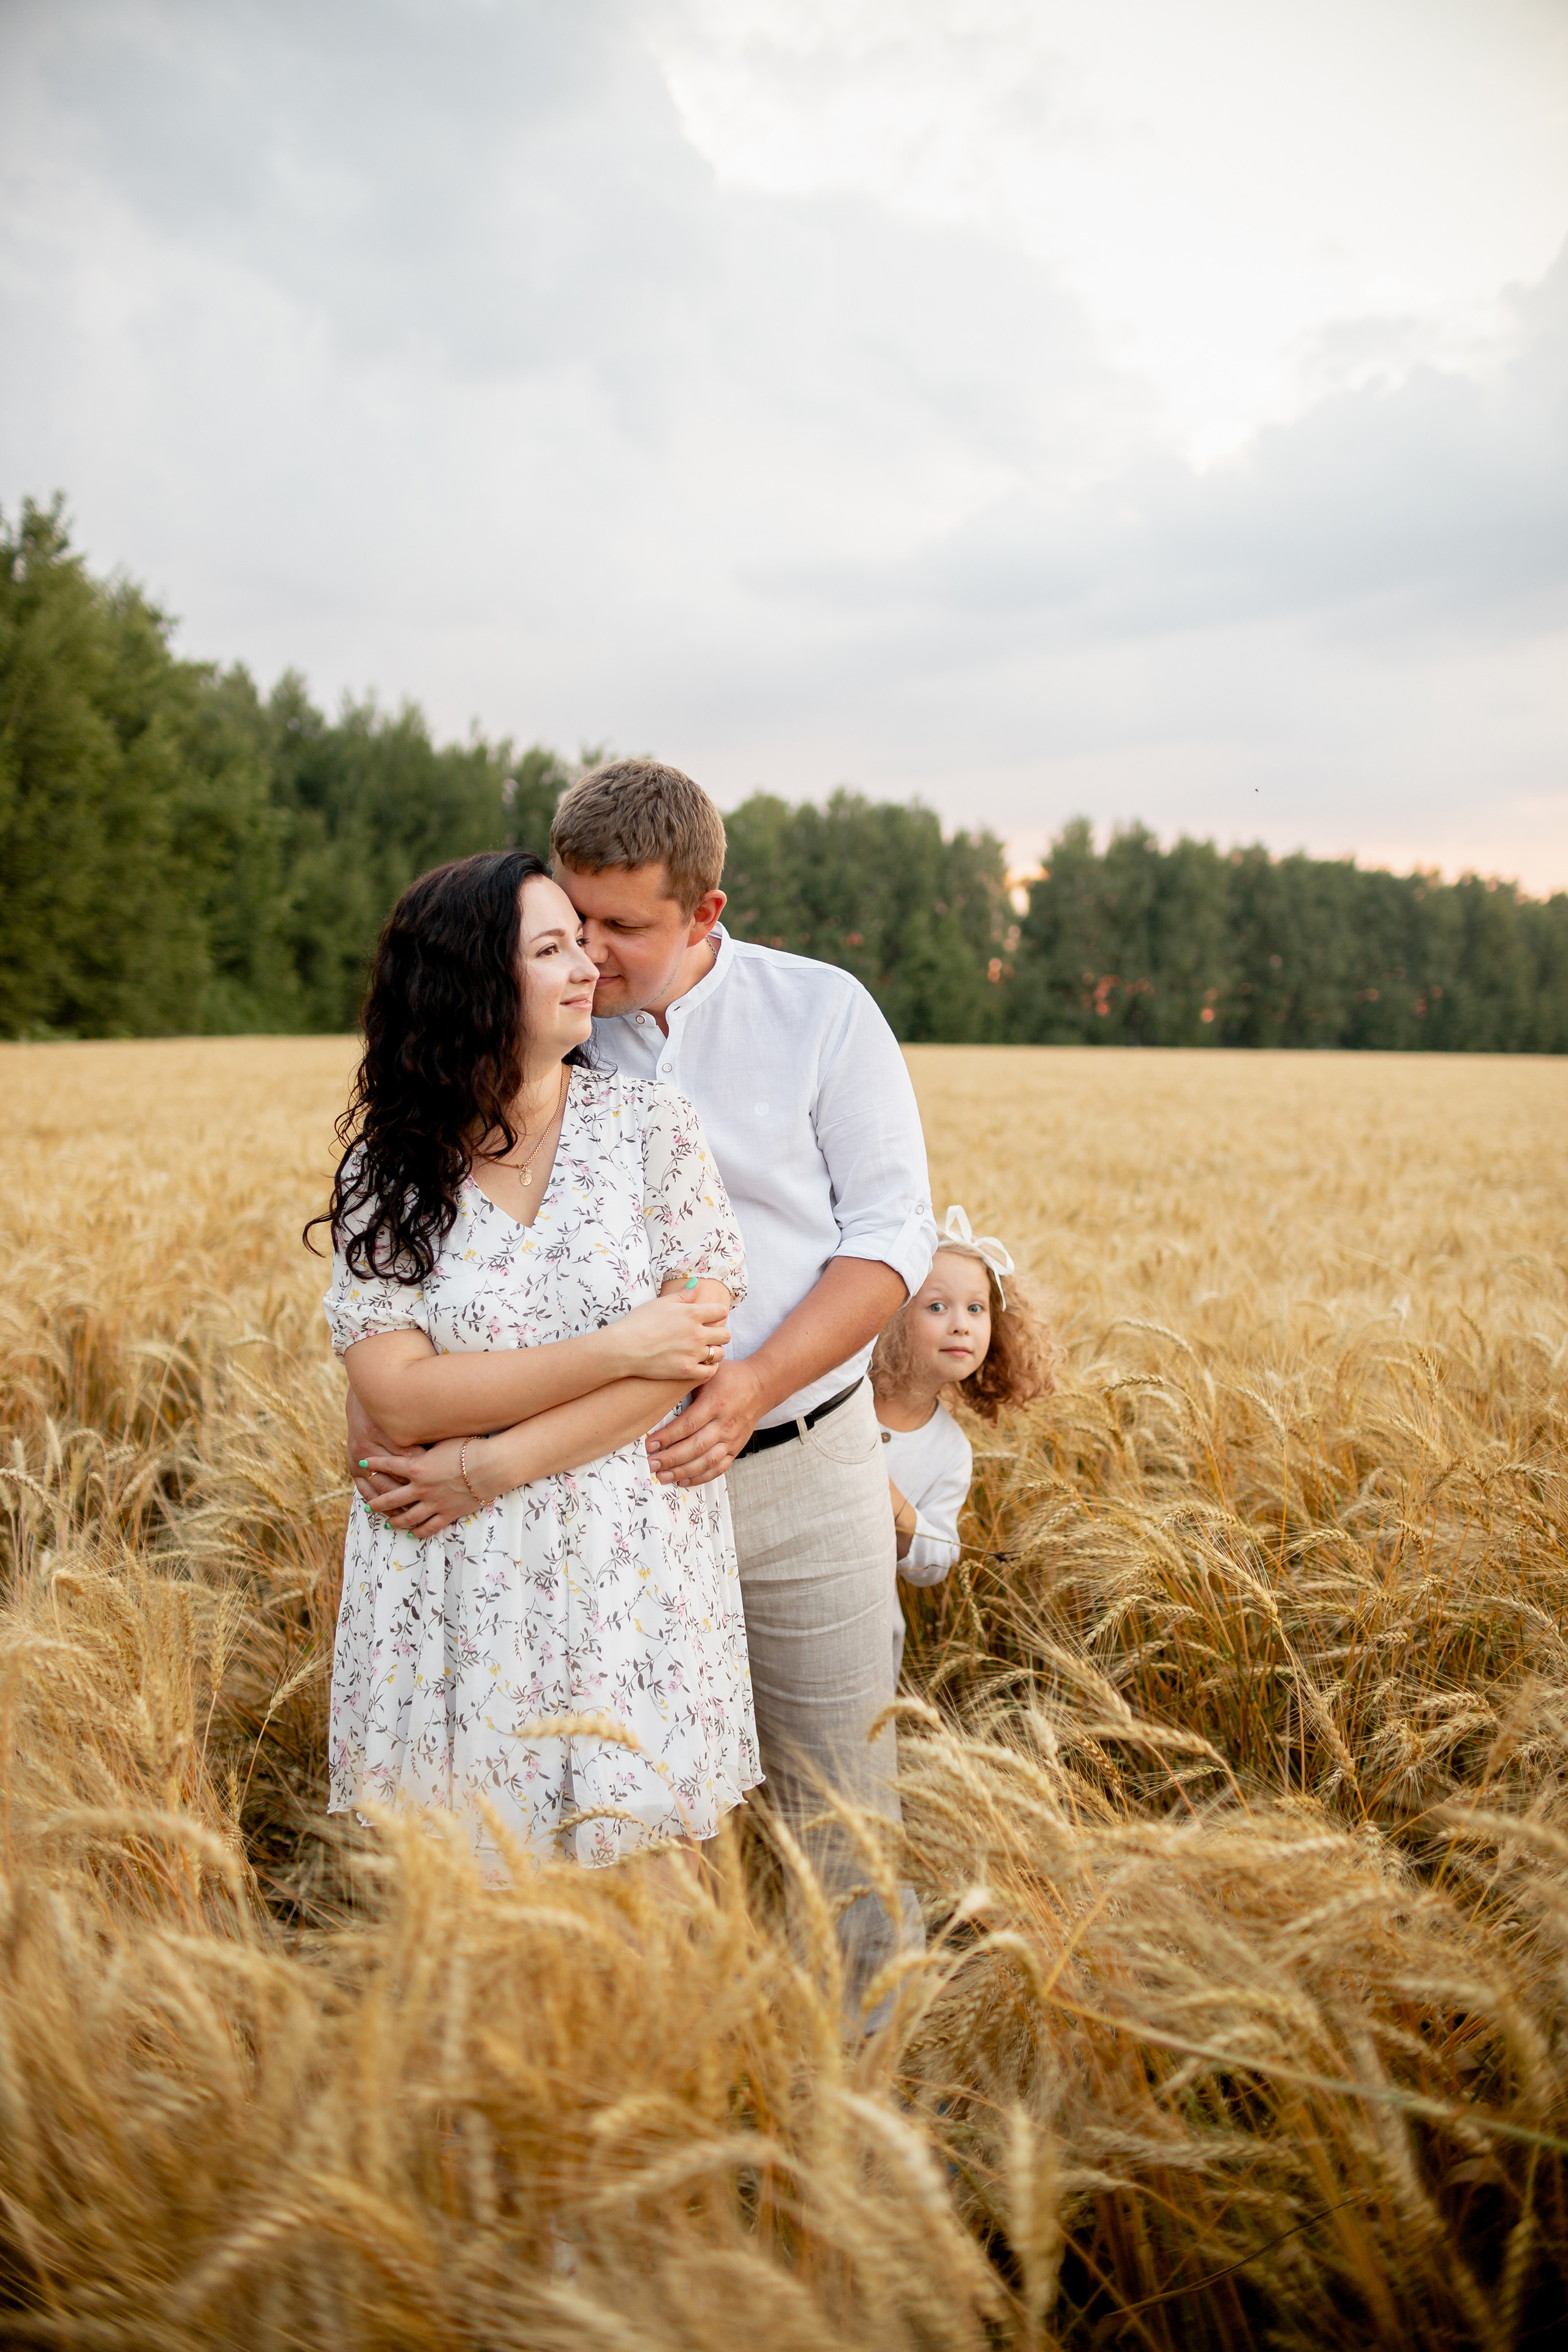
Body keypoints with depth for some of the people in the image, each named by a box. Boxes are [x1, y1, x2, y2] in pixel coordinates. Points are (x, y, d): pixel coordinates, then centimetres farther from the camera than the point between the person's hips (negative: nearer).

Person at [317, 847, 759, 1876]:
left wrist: (485, 1468, -13)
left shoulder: (650, 1118, -1)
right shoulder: (389, 1161, -1)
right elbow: (399, 1398, -10)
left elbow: (696, 1347, -9)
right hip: (456, 1591, 0)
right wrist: (616, 1348, -16)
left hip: (634, 1570, 0)